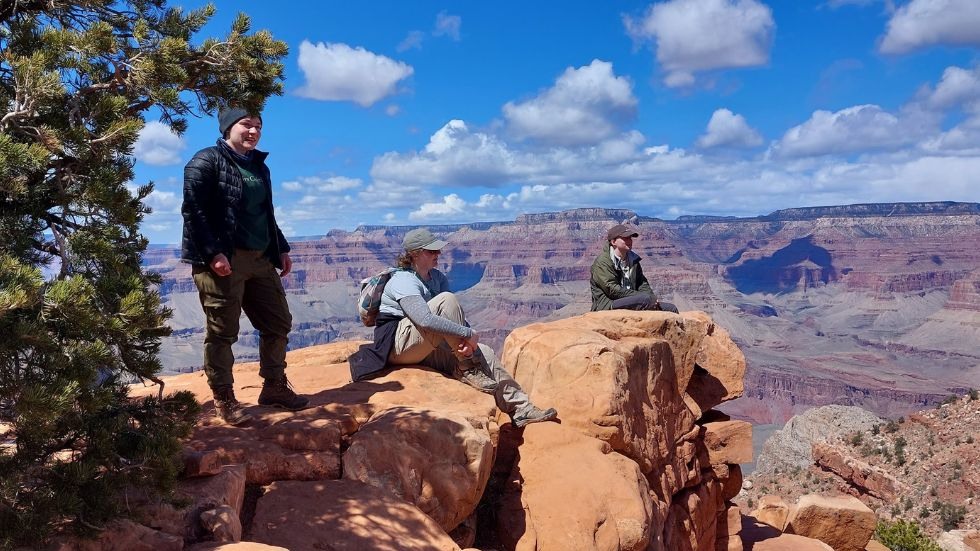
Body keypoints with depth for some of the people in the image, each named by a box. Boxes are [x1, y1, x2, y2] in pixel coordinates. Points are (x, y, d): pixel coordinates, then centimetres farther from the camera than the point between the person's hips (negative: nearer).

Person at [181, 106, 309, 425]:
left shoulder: (259, 166, 19)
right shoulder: (207, 161, -5)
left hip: (260, 258, 8)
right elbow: (192, 210, -13)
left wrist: (281, 250, 18)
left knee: (278, 323, 10)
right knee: (222, 332, -1)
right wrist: (213, 253, -22)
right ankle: (223, 399, 12)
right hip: (222, 261, -8)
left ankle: (274, 387, 24)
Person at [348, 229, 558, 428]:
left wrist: (467, 341, -23)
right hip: (399, 344, -8)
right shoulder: (404, 282, -18)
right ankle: (468, 370, -20)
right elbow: (425, 320, -34)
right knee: (446, 300, -27)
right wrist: (468, 333, -30)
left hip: (427, 349, 8)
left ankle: (521, 409, -4)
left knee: (483, 353, -9)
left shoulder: (438, 278, 8)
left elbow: (457, 315, -2)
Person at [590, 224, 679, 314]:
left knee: (671, 309, -4)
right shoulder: (602, 261, -8)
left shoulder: (633, 260, 18)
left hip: (630, 303, 8)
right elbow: (612, 290, -17)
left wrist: (652, 298, -4)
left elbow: (642, 283, 19)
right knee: (646, 299, -32)